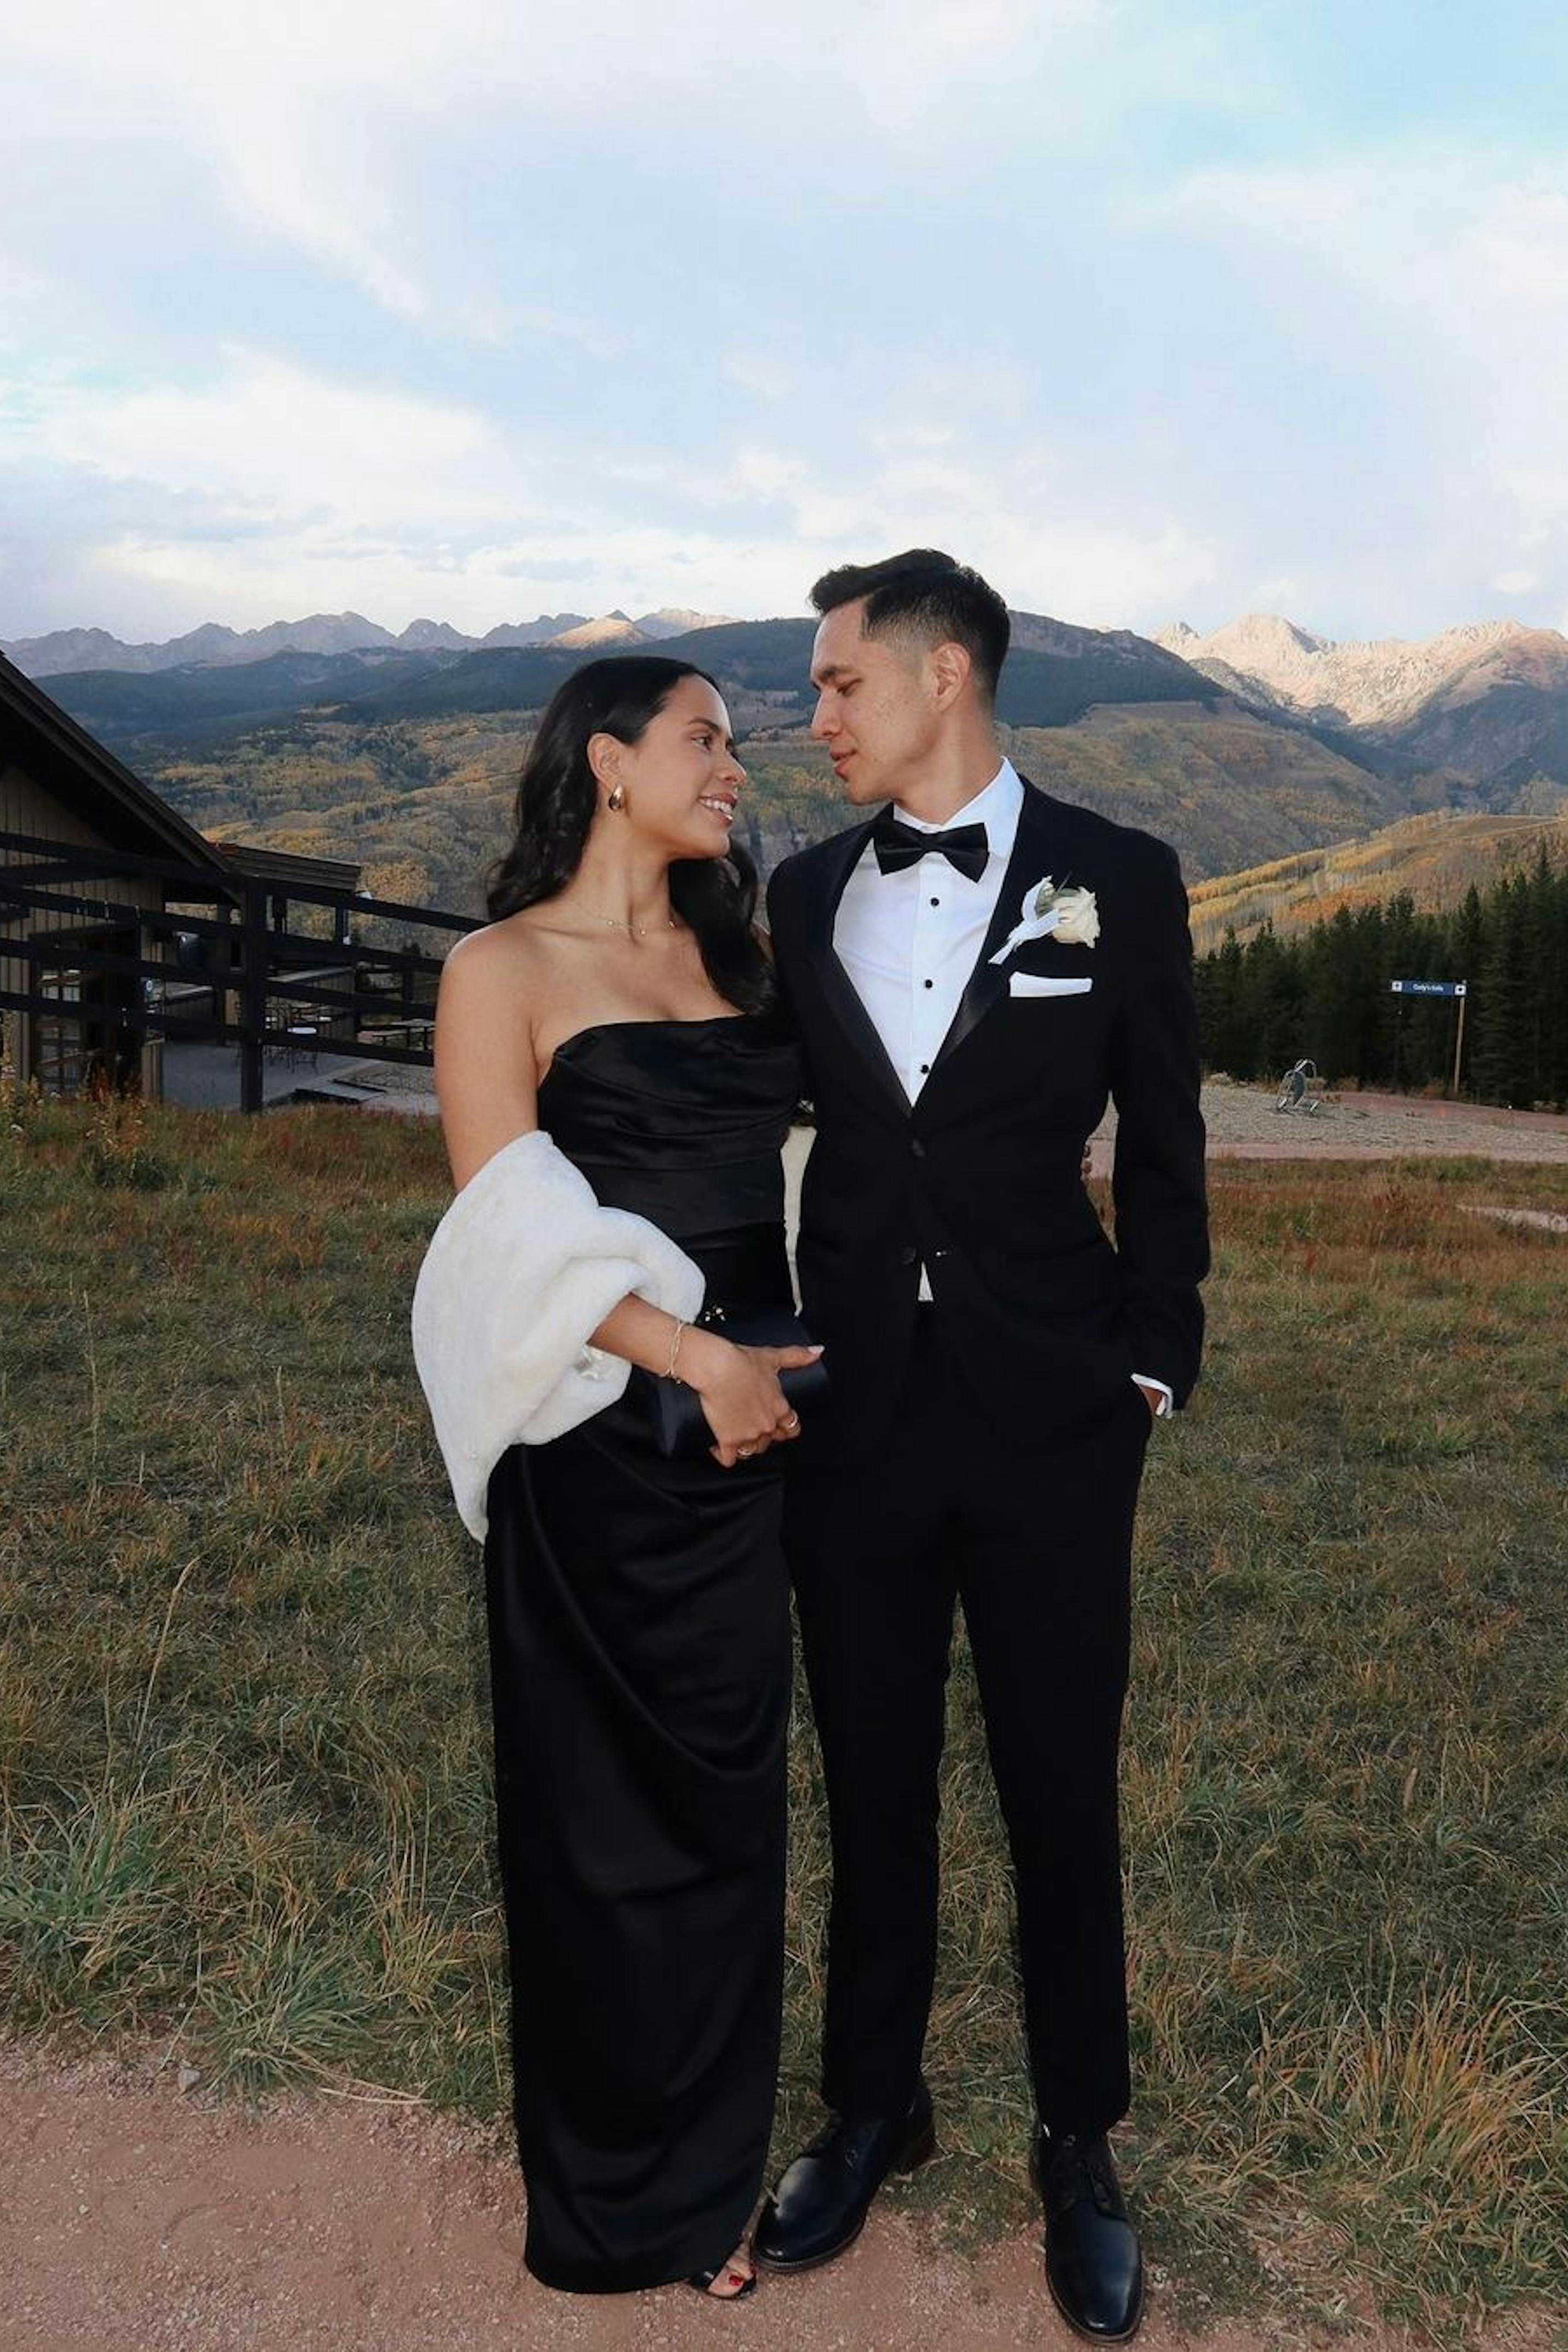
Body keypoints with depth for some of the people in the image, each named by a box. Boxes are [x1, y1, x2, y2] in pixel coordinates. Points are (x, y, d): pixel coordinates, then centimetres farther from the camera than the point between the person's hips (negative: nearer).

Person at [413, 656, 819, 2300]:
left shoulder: (733, 957, 13)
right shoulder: (504, 970, -5)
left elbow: (780, 1165, 14)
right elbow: (511, 1230, -13)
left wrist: (776, 1373, 1)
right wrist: (703, 1361, -17)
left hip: (750, 1437, 6)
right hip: (603, 1448, -5)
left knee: (725, 1808, 14)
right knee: (606, 1816, 10)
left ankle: (706, 2178, 36)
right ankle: (613, 2201, 33)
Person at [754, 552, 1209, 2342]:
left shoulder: (1118, 882, -3)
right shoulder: (805, 892, 5)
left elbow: (1160, 1153, 1)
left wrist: (1152, 1369, -2)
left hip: (1050, 1424, -2)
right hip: (855, 1413, 3)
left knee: (1060, 1798, 10)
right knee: (872, 1788, 15)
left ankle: (1078, 2144, 34)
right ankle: (873, 2106, 38)